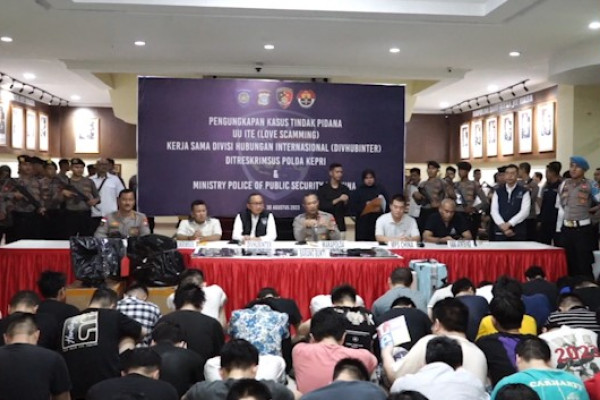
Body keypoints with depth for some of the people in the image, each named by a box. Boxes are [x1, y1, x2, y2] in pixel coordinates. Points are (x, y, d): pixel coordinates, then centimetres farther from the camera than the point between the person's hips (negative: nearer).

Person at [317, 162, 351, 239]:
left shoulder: (345, 189, 8)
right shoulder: (323, 189, 1)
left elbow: (347, 210, 8)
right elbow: (322, 206, -10)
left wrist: (345, 202, -14)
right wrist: (338, 200, -17)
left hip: (340, 226, 2)